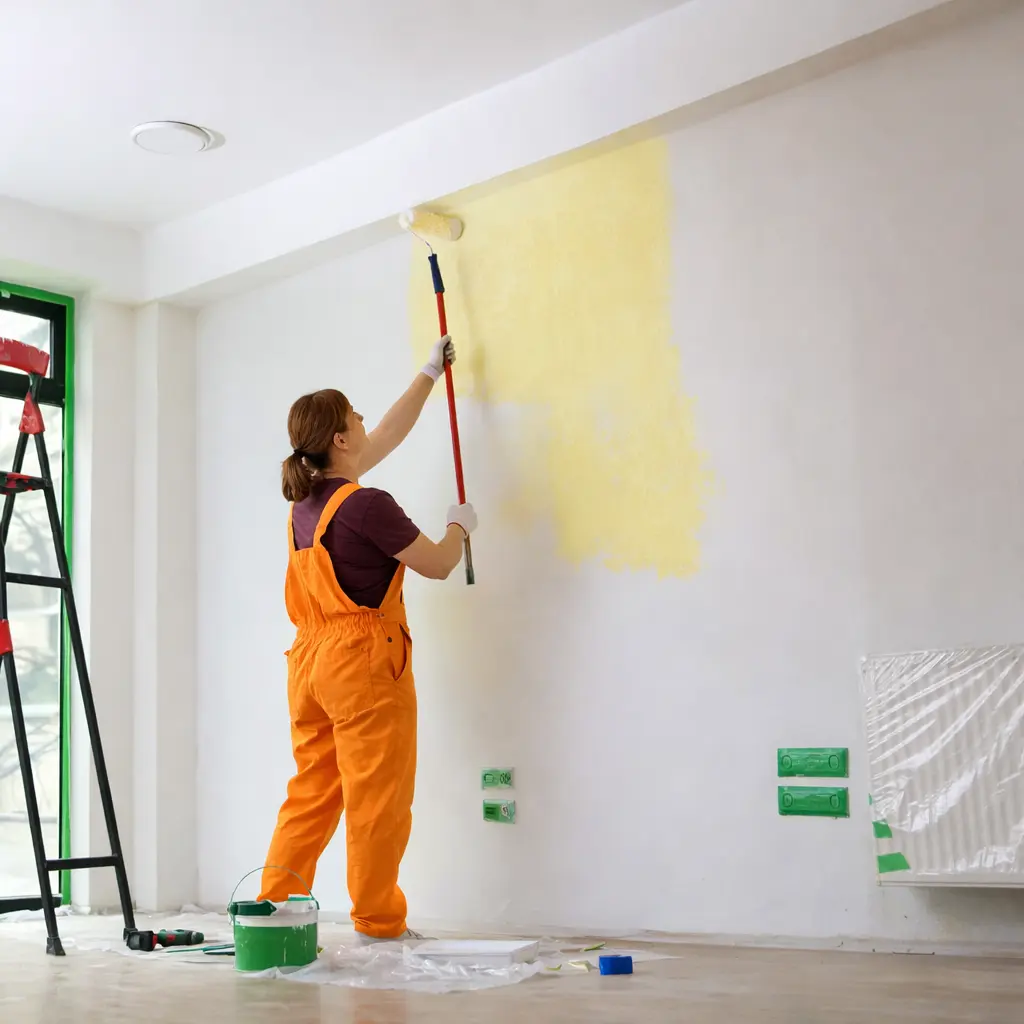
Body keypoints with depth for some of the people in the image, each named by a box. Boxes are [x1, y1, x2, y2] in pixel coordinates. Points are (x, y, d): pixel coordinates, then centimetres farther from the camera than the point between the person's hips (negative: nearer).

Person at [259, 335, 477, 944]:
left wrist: (430, 375, 34)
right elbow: (438, 565, -6)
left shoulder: (307, 496, 12)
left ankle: (274, 906, 13)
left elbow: (389, 434, 25)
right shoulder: (367, 505, -15)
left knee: (313, 790, 13)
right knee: (377, 795, 0)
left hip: (309, 660, 8)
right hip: (364, 661, -8)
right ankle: (378, 924, 7)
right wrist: (462, 526, 15)